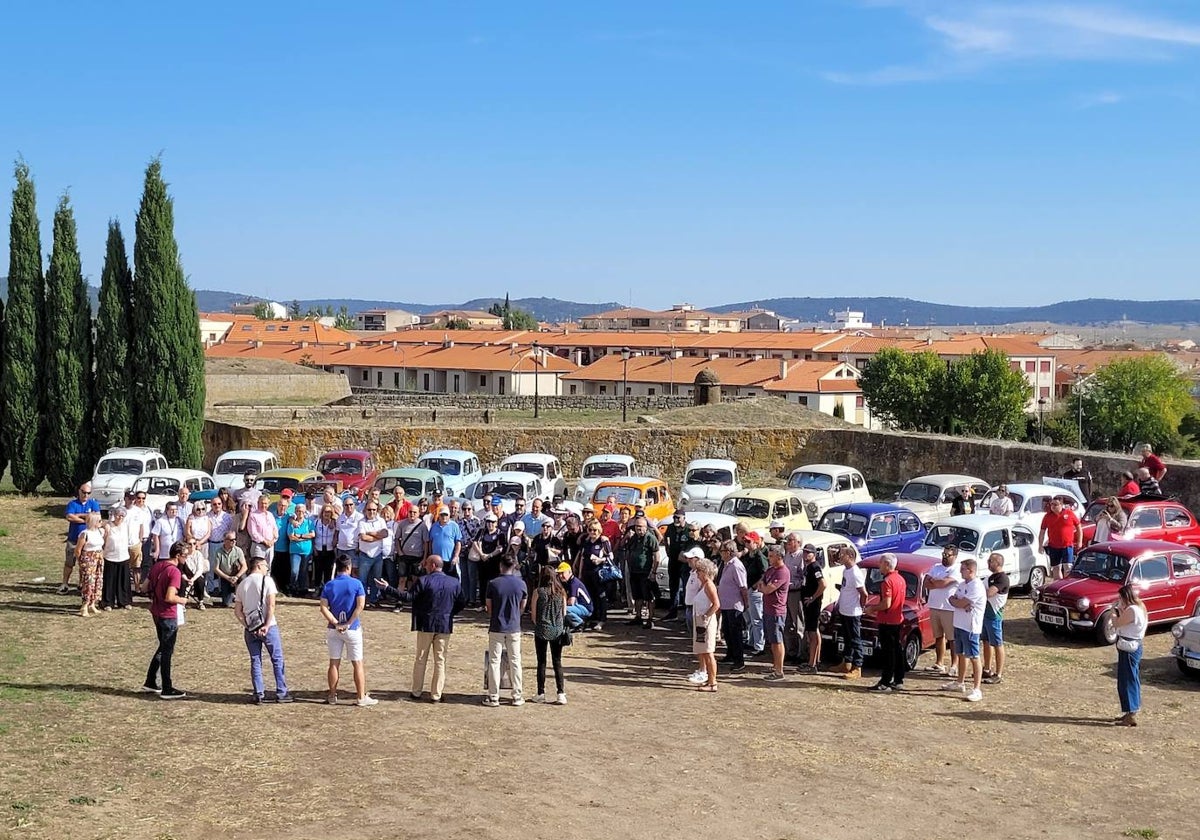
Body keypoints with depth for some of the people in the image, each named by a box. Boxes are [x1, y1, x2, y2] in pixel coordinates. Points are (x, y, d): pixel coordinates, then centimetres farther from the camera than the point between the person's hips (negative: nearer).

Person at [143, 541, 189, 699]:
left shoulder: (157, 566, 5)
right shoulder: (174, 572, -21)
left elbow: (146, 587, 11)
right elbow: (170, 597, -28)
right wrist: (182, 600, -10)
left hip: (156, 612, 8)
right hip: (168, 615, -8)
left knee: (163, 648, 22)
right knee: (167, 652, 1)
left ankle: (150, 682, 26)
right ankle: (167, 690, 9)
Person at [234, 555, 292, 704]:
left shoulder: (242, 584, 11)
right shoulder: (266, 580, -4)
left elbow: (237, 611, 7)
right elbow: (271, 605, -15)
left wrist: (246, 625, 2)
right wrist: (267, 625, -14)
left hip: (250, 629, 5)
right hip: (268, 626, -5)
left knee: (255, 661, 10)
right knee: (277, 659, 5)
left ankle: (259, 695, 9)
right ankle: (281, 693, 6)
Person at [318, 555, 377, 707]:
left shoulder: (329, 586, 0)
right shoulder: (356, 583, -7)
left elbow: (323, 608, -9)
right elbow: (361, 605, -17)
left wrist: (336, 623, -12)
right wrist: (349, 624, -14)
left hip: (333, 629, 3)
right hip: (352, 629, -3)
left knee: (334, 663, 10)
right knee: (357, 664, 4)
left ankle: (332, 696, 15)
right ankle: (362, 697, 6)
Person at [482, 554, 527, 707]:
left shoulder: (493, 583, -8)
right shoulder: (521, 584, -2)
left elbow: (488, 607, -1)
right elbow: (522, 607, 7)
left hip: (496, 628, -2)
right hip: (514, 628, 2)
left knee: (494, 662, 6)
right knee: (515, 662, 9)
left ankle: (493, 697, 7)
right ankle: (517, 697, 13)